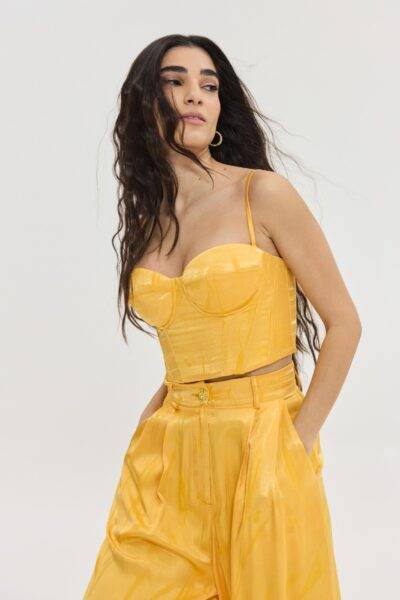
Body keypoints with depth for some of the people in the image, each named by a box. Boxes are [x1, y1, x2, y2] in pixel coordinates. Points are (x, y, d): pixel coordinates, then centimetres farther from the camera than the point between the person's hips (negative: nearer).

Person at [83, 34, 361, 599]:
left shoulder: (263, 193, -8)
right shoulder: (147, 219, 8)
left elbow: (344, 323, -7)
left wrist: (300, 439, -10)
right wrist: (154, 417, 4)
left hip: (260, 443, -4)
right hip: (170, 455, 5)